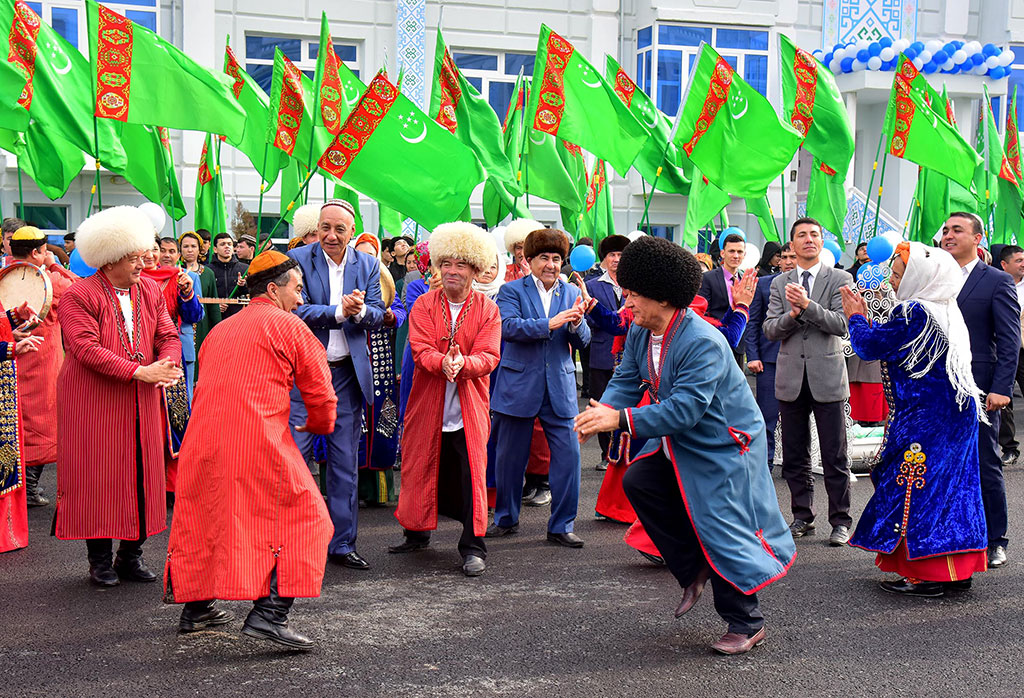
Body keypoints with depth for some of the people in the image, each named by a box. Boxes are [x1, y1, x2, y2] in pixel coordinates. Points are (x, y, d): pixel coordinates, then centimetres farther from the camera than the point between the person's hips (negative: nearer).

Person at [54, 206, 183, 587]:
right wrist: (138, 372, -25)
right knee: (97, 477, -1)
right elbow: (86, 349, -18)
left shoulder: (149, 290, 9)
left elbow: (168, 335, 6)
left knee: (141, 473, 5)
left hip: (142, 402, 5)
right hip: (94, 403, -5)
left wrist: (169, 365, -17)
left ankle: (131, 555, 17)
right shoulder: (79, 295, -9)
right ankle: (100, 559, 11)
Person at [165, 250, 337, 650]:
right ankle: (269, 613, -10)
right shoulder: (287, 325, 4)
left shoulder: (220, 329, 24)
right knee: (298, 517, 0)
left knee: (201, 516, 21)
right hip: (258, 442, -7)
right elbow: (320, 394, 5)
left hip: (202, 442, 7)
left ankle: (195, 606, 28)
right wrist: (316, 426, 25)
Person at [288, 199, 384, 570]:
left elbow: (378, 315, 3)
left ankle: (342, 544, 19)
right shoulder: (299, 258, -3)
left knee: (345, 463, 9)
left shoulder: (368, 265, 7)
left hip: (347, 373, 4)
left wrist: (360, 311, -18)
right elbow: (297, 310, -12)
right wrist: (339, 312, -23)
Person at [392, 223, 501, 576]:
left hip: (470, 408, -1)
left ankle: (473, 546, 4)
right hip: (428, 404, 1)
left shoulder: (487, 309, 2)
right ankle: (417, 533, 30)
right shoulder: (424, 305, 4)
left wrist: (462, 363, -30)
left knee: (471, 475, -5)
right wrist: (443, 362, -29)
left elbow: (488, 356, -8)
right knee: (421, 469, 10)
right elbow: (420, 350, -8)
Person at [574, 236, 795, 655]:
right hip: (681, 443, 9)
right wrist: (603, 411, -21)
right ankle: (694, 568, 12)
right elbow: (626, 382, 2)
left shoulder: (702, 343, -30)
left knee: (721, 527, -5)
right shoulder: (640, 334, -2)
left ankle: (746, 624, 13)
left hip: (724, 445, -9)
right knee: (637, 482, -2)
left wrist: (620, 419, -38)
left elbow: (683, 409, -34)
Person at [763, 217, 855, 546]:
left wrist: (808, 305, -20)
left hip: (827, 376, -3)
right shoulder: (780, 283, 10)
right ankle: (802, 517, 21)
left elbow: (842, 324, -10)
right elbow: (770, 330, 3)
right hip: (791, 378, 3)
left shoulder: (840, 279, 2)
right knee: (794, 456, 9)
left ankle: (840, 521, 9)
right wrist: (793, 313, -15)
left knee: (835, 456, -1)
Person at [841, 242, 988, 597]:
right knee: (949, 487, 13)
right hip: (957, 412, 10)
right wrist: (865, 318, 19)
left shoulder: (914, 312, -18)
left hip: (925, 418, -10)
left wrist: (856, 318, 5)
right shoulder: (945, 312, 13)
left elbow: (870, 346, -12)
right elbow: (888, 341, 20)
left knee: (916, 488, -4)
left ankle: (927, 575, -1)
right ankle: (956, 569, 20)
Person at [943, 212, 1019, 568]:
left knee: (985, 465, 3)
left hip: (977, 389, -4)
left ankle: (995, 541, 14)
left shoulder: (997, 281, -2)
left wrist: (1001, 388, -15)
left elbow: (1010, 340, -6)